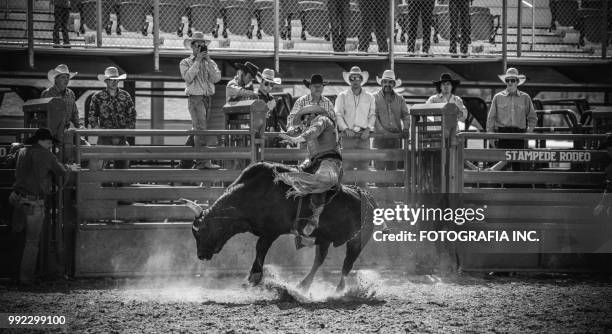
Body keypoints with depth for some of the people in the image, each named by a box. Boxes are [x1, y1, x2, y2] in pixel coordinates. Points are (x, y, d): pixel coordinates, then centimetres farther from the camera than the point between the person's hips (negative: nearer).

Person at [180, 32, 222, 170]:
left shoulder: (211, 63, 15)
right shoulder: (185, 63, 5)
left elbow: (216, 78, -2)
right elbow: (188, 78, -13)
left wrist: (208, 61, -9)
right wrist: (197, 61, -12)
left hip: (209, 99, 5)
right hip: (195, 98, -5)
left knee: (196, 131, 8)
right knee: (200, 130, -15)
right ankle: (204, 161, -22)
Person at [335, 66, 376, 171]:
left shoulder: (369, 97, 14)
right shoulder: (342, 96, 10)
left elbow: (372, 115, 12)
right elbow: (338, 114, 3)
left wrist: (368, 129, -5)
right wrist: (346, 129, -10)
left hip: (364, 135, 1)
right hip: (348, 135, -1)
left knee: (364, 165, -5)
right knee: (347, 165, -8)